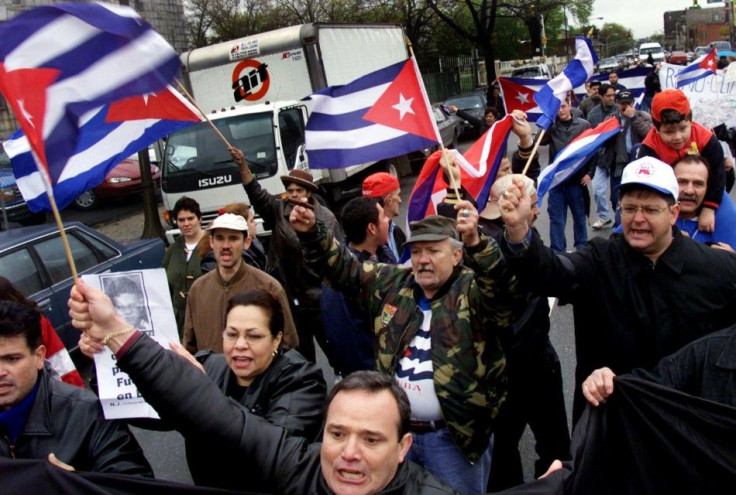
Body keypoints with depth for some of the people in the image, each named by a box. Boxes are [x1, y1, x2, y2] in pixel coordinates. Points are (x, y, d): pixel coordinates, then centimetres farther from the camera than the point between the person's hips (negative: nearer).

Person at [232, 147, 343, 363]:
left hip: (321, 296, -2)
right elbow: (256, 193, -9)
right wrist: (242, 165, -23)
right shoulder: (278, 211, 4)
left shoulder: (326, 217, -3)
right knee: (301, 351, 14)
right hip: (290, 296, 3)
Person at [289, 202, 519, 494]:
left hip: (454, 435, -4)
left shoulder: (475, 290, -10)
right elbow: (341, 267, 11)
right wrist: (312, 233, -3)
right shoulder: (391, 283, 5)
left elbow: (504, 289, -32)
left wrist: (475, 241, -47)